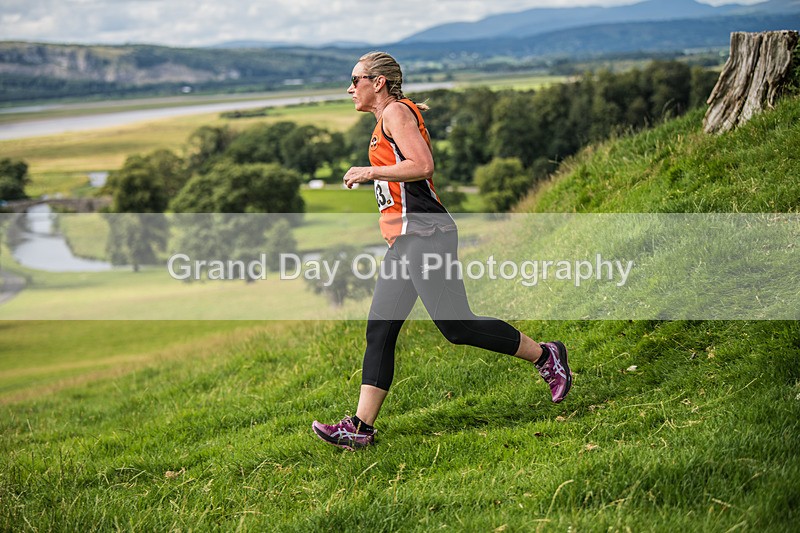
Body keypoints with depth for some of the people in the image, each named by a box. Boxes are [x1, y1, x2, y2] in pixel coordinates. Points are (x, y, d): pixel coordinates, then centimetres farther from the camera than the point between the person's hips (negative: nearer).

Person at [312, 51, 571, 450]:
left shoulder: (396, 112, -6)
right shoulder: (388, 120, 22)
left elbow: (423, 165, -19)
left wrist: (370, 172, -13)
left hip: (424, 235, -10)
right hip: (404, 241, 10)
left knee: (455, 325, -9)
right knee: (379, 331, 4)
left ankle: (544, 357, 7)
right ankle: (361, 428, 3)